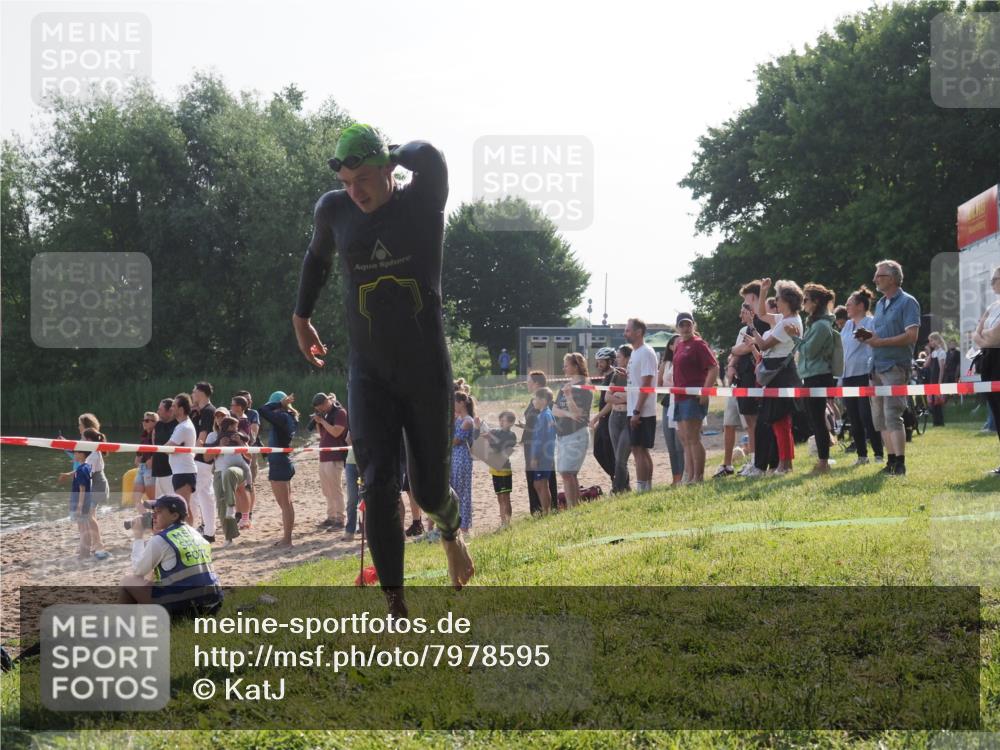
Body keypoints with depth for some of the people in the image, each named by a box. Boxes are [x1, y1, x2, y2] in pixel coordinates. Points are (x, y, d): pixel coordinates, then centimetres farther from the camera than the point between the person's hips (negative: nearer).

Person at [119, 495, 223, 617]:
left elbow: (138, 570, 3)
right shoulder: (196, 535, 13)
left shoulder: (160, 540, -8)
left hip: (179, 607, -7)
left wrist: (138, 537, 13)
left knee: (128, 581, 10)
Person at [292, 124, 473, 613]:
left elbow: (427, 156, -28)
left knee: (430, 490, 6)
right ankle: (396, 608, -9)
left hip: (427, 372, -1)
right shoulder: (334, 210, 1)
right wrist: (301, 316, 26)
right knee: (379, 488, -12)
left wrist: (397, 156, -8)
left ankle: (450, 533, 44)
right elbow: (317, 257, 22)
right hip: (369, 374, 2)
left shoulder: (423, 202, -7)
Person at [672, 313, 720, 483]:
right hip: (680, 397, 9)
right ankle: (690, 478, 11)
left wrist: (705, 391, -19)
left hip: (694, 397, -9)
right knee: (685, 441, 8)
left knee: (692, 438, -11)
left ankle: (698, 477, -8)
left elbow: (714, 367, -14)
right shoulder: (679, 346, 17)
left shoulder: (698, 344, -7)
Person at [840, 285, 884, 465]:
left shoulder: (871, 323, -6)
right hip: (848, 376, 7)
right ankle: (861, 455, 14)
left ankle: (879, 454, -1)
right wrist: (840, 379, 15)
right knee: (854, 418, 8)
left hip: (864, 375, -7)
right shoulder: (847, 325, 16)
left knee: (867, 416, -8)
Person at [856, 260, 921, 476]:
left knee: (892, 414, -14)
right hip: (877, 367, 8)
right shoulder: (880, 304, 18)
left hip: (895, 366, -8)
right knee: (879, 417, 8)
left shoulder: (907, 302, -6)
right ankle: (891, 461, 15)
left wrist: (880, 341, -18)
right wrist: (868, 335, 4)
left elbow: (911, 336, -16)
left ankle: (900, 464, -12)